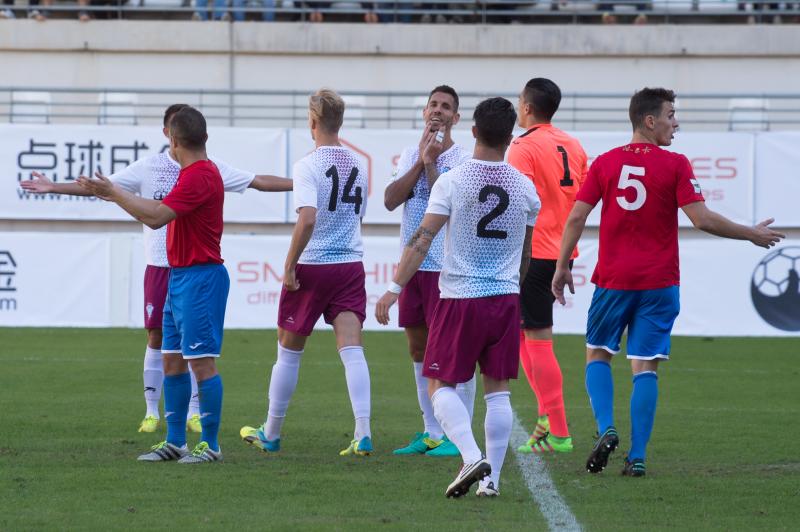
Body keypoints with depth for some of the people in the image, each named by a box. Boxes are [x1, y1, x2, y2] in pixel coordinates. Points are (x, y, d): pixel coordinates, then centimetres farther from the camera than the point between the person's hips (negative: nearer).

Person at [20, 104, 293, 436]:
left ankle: (193, 412, 9)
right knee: (157, 337, 1)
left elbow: (258, 181, 5)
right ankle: (151, 411, 9)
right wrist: (53, 187, -5)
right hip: (160, 264, 0)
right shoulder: (148, 167, 2)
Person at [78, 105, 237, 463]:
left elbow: (157, 216, -23)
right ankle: (175, 442, 15)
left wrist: (114, 193, -15)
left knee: (201, 360, -8)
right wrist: (114, 194, 24)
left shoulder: (200, 176, -17)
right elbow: (159, 214, 23)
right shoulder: (194, 174, 16)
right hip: (180, 278, 10)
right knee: (172, 360, 11)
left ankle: (210, 445, -5)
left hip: (200, 278, -10)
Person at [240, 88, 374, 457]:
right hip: (351, 265, 4)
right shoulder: (357, 165, 6)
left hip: (312, 266, -4)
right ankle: (363, 434, -17)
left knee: (288, 352, 10)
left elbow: (307, 219, -25)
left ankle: (270, 434, 23)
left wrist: (290, 266, -18)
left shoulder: (308, 167, -14)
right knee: (352, 349, -3)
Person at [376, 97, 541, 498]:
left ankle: (472, 457, -16)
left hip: (460, 298, -3)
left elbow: (422, 239, -13)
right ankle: (491, 478, 6)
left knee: (441, 384, 4)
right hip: (505, 298, 3)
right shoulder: (525, 187, 4)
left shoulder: (452, 181, -9)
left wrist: (395, 287, -11)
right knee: (497, 389, 8)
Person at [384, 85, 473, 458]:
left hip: (448, 267, -6)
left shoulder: (464, 159, -6)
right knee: (418, 348, 10)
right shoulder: (411, 155, 11)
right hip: (412, 263, 6)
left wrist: (430, 162, -16)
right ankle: (431, 432, 17)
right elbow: (391, 200, -2)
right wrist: (419, 163, -9)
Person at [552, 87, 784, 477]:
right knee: (645, 367, 1)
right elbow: (701, 219, -11)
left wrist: (562, 267, 9)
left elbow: (576, 217, 0)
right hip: (659, 283, -1)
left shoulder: (605, 163, 3)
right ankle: (637, 457, -4)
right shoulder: (675, 165, -5)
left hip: (613, 279, 2)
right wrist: (752, 235, 1)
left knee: (597, 354, 17)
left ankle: (606, 429, -5)